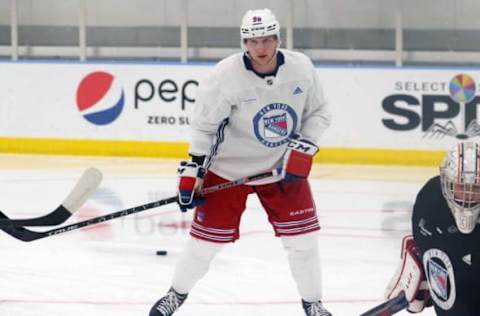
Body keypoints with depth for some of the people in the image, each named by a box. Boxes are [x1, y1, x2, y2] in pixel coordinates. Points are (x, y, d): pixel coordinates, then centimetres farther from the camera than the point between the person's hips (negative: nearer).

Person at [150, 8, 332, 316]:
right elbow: (204, 125, -12)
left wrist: (303, 149, -12)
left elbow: (318, 112, 1)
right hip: (229, 167, -2)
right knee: (207, 239, 2)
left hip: (284, 167, 2)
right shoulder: (225, 75, -21)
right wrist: (192, 172, -13)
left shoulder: (301, 68, -13)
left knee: (303, 238, 0)